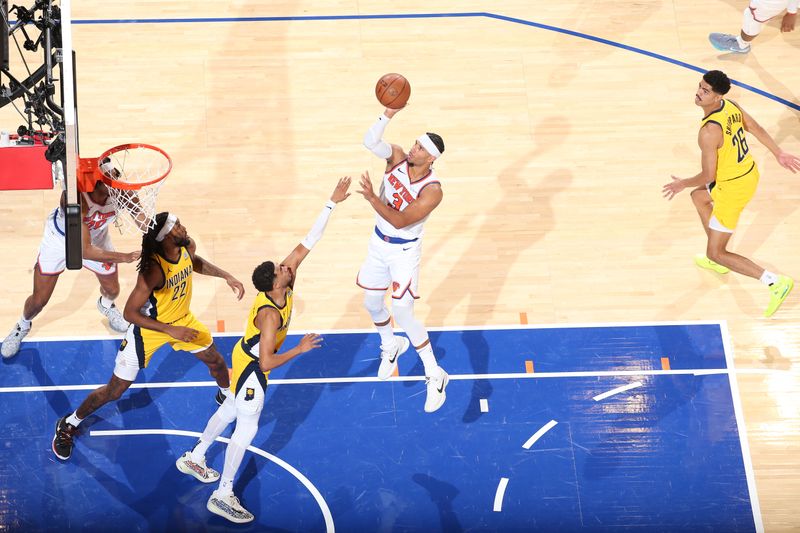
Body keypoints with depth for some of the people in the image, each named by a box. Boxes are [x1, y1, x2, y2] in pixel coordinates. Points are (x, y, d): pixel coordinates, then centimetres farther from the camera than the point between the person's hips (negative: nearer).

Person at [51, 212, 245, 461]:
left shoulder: (187, 247, -17)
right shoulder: (153, 270, -39)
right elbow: (129, 313, -32)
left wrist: (226, 276, 1)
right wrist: (171, 331, -33)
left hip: (182, 320, 7)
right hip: (148, 329, -6)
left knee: (217, 361, 21)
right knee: (115, 391, 3)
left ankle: (228, 395, 55)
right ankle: (69, 424, 25)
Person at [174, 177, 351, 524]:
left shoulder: (284, 284, -17)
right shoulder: (270, 314, -38)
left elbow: (306, 244, -16)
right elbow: (267, 362, -37)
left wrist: (333, 202, -20)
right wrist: (300, 349, -28)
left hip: (247, 359, 9)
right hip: (251, 368, -9)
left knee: (230, 411, 25)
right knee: (247, 428, 0)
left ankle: (193, 459, 44)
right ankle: (223, 496, 10)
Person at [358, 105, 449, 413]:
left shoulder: (432, 190, -26)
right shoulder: (397, 157, -11)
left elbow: (400, 222, -32)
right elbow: (370, 142, -28)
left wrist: (372, 198, -43)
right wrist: (389, 114, -40)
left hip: (404, 251, -6)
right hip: (378, 243, 6)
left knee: (402, 314, -11)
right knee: (372, 304, 17)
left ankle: (435, 375, 3)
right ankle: (390, 347, 47)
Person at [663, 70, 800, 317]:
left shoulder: (709, 132, -30)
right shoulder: (732, 106, -5)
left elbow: (708, 176, -24)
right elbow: (757, 129, 10)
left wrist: (682, 184, -5)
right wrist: (779, 154, 23)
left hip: (733, 189, -9)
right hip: (749, 173, 9)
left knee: (716, 254, 3)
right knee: (699, 196, 35)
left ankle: (775, 282, -6)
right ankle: (717, 259, 44)